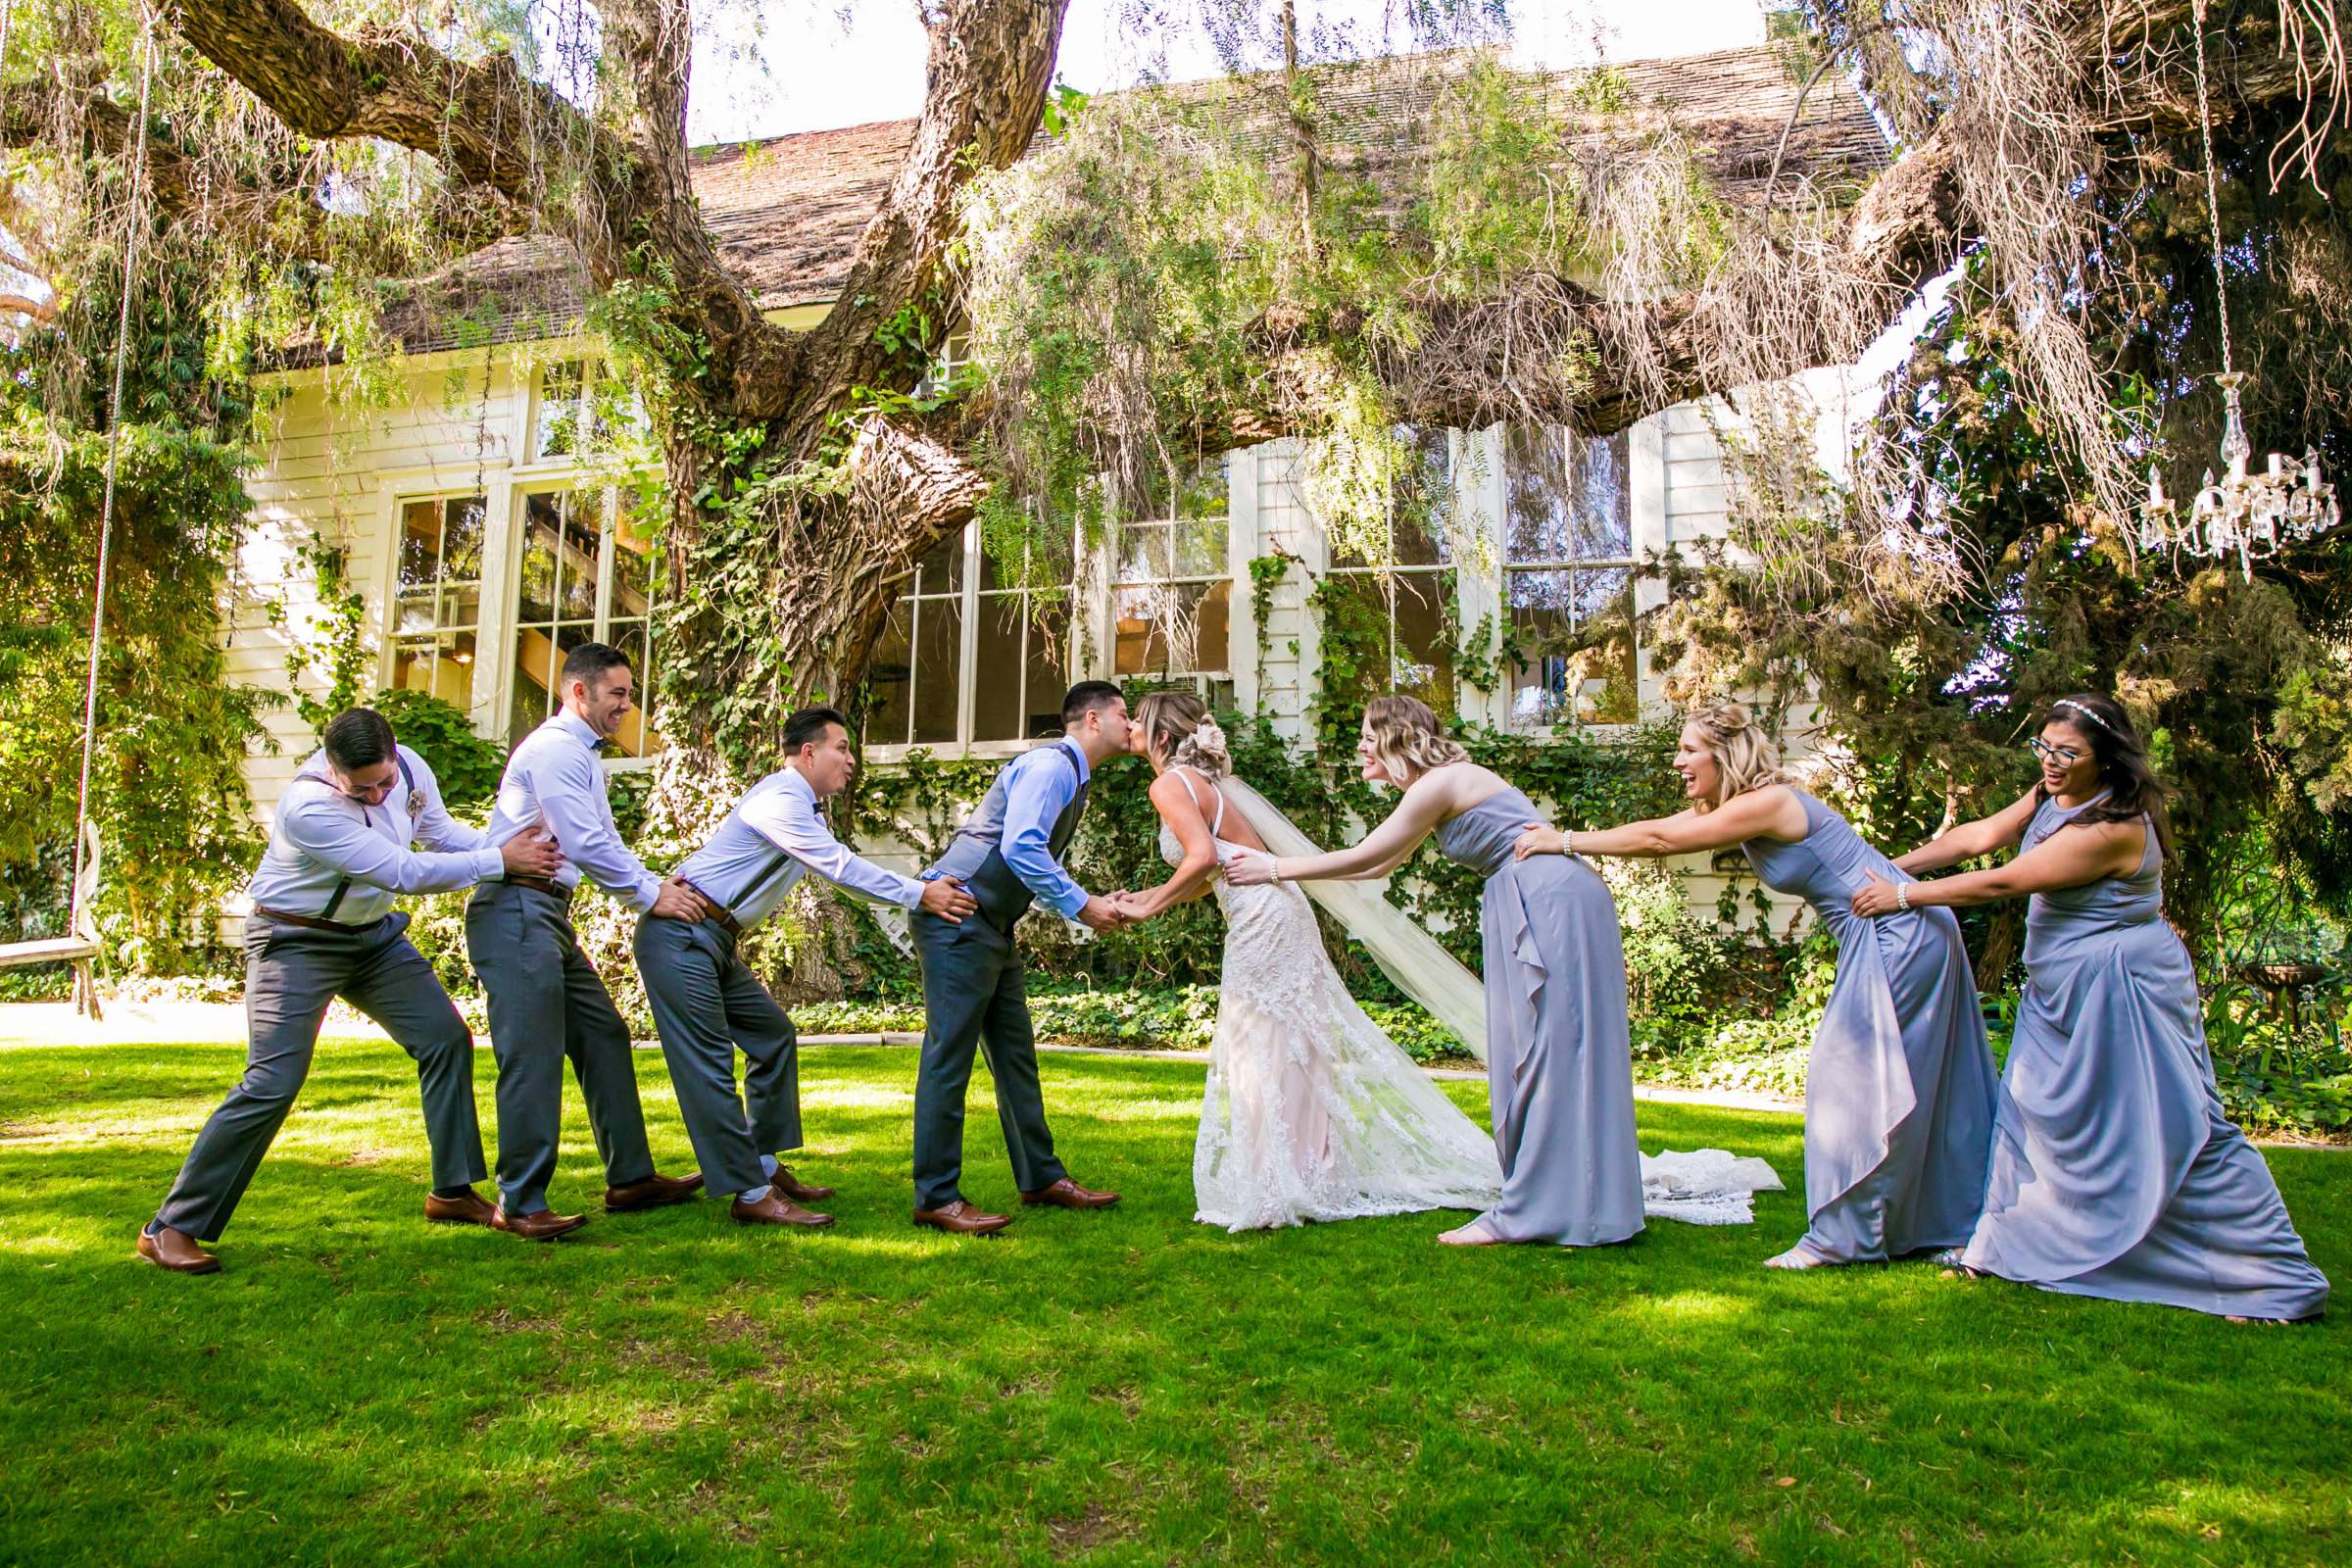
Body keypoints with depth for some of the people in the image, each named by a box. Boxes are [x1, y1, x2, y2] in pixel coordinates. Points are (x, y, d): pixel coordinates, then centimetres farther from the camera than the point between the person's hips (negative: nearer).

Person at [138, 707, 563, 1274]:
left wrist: (517, 849, -10)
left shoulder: (408, 767, -11)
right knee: (272, 1083, -13)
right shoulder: (308, 806, -32)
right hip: (298, 942, -7)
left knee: (445, 1038, 2)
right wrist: (500, 861, -26)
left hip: (374, 933, 7)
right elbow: (403, 872, -32)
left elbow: (440, 830, 5)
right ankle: (171, 1228, 0)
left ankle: (453, 1191, 14)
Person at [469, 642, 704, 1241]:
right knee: (534, 1057, -10)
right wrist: (651, 894, -11)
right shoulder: (554, 748, -12)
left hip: (550, 916, 11)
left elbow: (605, 841, 22)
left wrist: (658, 886, 7)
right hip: (516, 912, -11)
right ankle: (519, 1205, -2)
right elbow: (585, 845, -19)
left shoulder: (583, 756, 22)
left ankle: (630, 1178, 17)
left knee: (603, 1037, 11)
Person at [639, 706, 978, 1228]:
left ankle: (766, 1165, 20)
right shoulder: (780, 800, -17)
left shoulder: (806, 809, 16)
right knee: (708, 1063, -9)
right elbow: (840, 868, -22)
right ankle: (751, 1194, -7)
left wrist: (927, 888, 5)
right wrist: (918, 895, -18)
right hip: (679, 937, -11)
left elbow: (841, 870, 15)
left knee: (772, 1034, 13)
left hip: (714, 941, 11)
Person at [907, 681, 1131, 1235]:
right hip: (957, 922, -11)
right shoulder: (1052, 764, -13)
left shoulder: (1073, 777, 19)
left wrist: (1095, 903, 16)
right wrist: (1081, 905, -19)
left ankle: (1041, 1178, 23)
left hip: (991, 930, 11)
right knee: (949, 1056, -7)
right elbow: (1020, 847, -25)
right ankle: (935, 1198, -1)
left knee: (1016, 1055, 14)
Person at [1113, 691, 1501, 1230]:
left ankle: (1270, 1193, 4)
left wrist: (1151, 907, -12)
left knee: (1260, 1054, -2)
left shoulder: (1169, 785, -10)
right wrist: (1146, 898, 17)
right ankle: (1310, 1178, 23)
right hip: (1270, 911, 9)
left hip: (1262, 918, -9)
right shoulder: (1201, 779, 18)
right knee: (1290, 1049, 14)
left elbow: (1204, 859, -24)